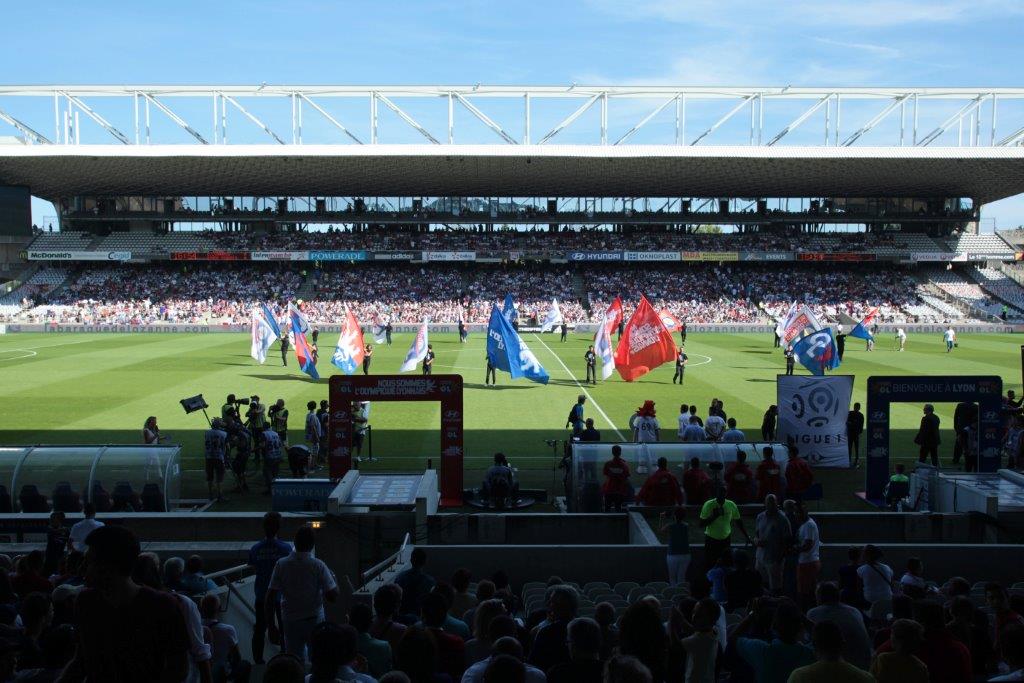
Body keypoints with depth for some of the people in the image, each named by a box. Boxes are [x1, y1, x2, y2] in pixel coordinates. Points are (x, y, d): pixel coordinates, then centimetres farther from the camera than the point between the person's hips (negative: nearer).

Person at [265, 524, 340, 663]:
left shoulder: (281, 564, -8)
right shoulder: (318, 566, -14)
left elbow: (269, 599, -8)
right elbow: (332, 596, -13)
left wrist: (271, 626, 1)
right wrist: (333, 577, 5)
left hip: (290, 622, 2)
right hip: (314, 621, -2)